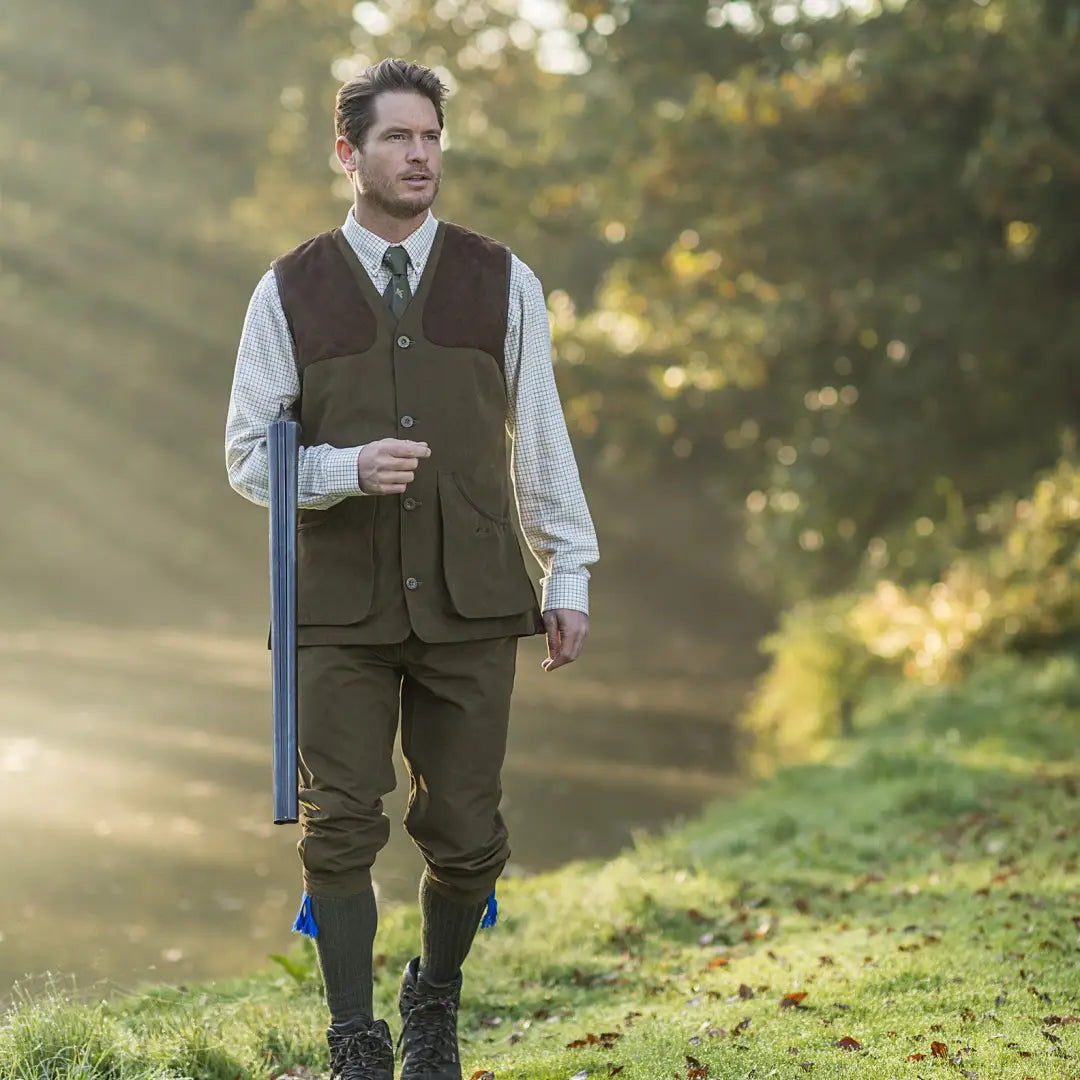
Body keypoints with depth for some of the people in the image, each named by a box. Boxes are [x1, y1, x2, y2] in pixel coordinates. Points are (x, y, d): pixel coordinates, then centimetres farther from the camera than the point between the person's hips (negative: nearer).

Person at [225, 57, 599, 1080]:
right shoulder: (290, 290, 2)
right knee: (340, 830, -3)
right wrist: (351, 469, -16)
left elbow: (541, 438, 8)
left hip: (470, 607, 1)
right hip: (340, 610, 0)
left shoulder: (501, 281, 5)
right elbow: (250, 455, 2)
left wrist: (569, 574, 6)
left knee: (465, 834, 4)